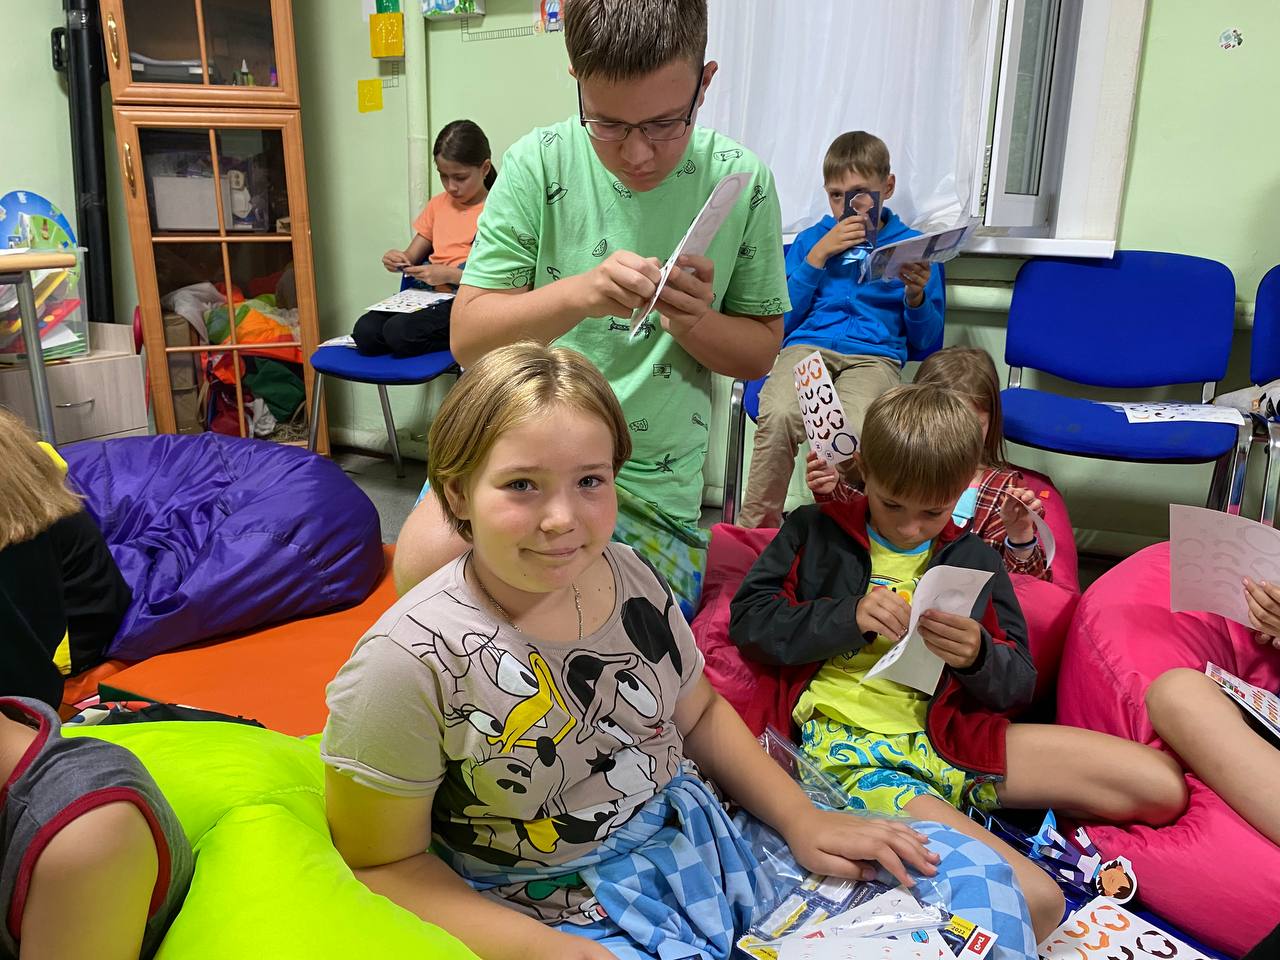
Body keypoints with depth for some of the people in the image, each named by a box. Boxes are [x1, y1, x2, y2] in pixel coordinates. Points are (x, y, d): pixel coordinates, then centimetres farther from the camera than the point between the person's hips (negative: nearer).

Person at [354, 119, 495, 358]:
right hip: (428, 294, 7)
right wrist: (399, 260, -3)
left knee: (399, 331, -30)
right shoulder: (438, 204, 18)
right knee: (365, 331, -18)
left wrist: (448, 274, -18)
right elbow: (413, 256, 21)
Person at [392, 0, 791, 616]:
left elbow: (761, 351, 6)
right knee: (428, 555, -27)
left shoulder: (742, 184, -3)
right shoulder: (539, 165, -5)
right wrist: (581, 292, -25)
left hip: (653, 484, 1)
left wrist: (695, 321, -16)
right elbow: (467, 337, -7)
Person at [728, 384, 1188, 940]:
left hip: (952, 737, 6)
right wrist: (849, 617, -12)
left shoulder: (973, 560, 16)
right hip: (849, 744, -5)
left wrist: (977, 657, -12)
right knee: (1034, 903, -28)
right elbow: (748, 618, 0)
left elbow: (1019, 686, 13)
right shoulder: (816, 532, 8)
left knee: (1163, 786, -6)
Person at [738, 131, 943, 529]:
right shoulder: (811, 239, 21)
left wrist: (916, 296, -6)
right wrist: (818, 256, 4)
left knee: (851, 428, -37)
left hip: (875, 355, -1)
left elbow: (925, 340, 15)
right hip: (807, 346, 1)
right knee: (778, 414, -35)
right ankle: (755, 529, -20)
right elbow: (782, 321, 11)